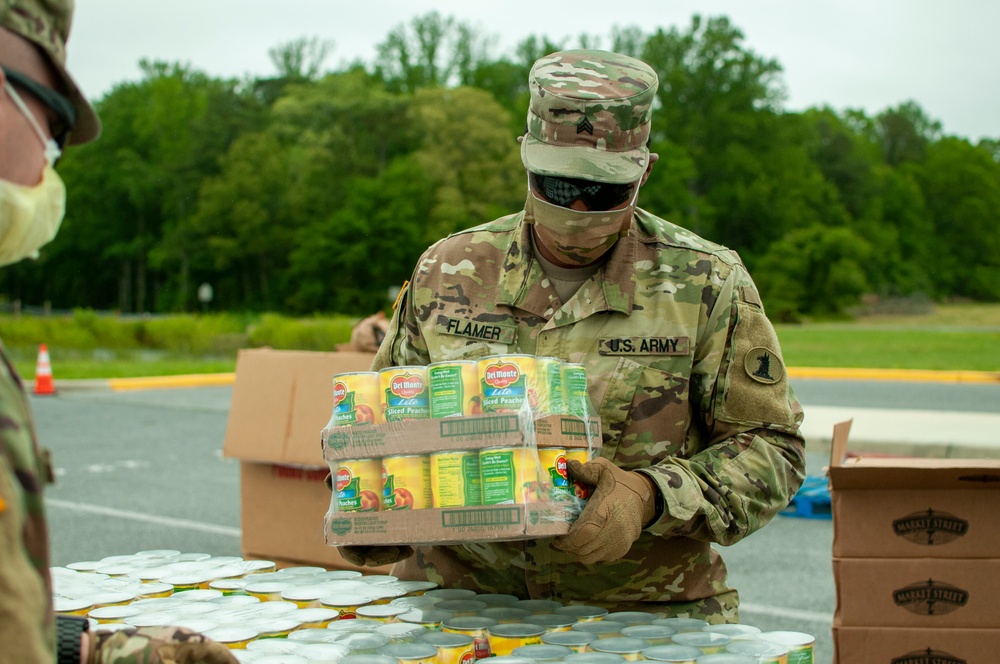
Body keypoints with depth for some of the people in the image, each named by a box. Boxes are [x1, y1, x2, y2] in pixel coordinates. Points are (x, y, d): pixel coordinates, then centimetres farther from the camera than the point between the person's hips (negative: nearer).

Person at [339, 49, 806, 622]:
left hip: (645, 611, -2)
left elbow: (770, 447, 1)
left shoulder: (707, 285, 0)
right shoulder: (447, 271, 8)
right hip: (457, 597, 2)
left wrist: (651, 497, -16)